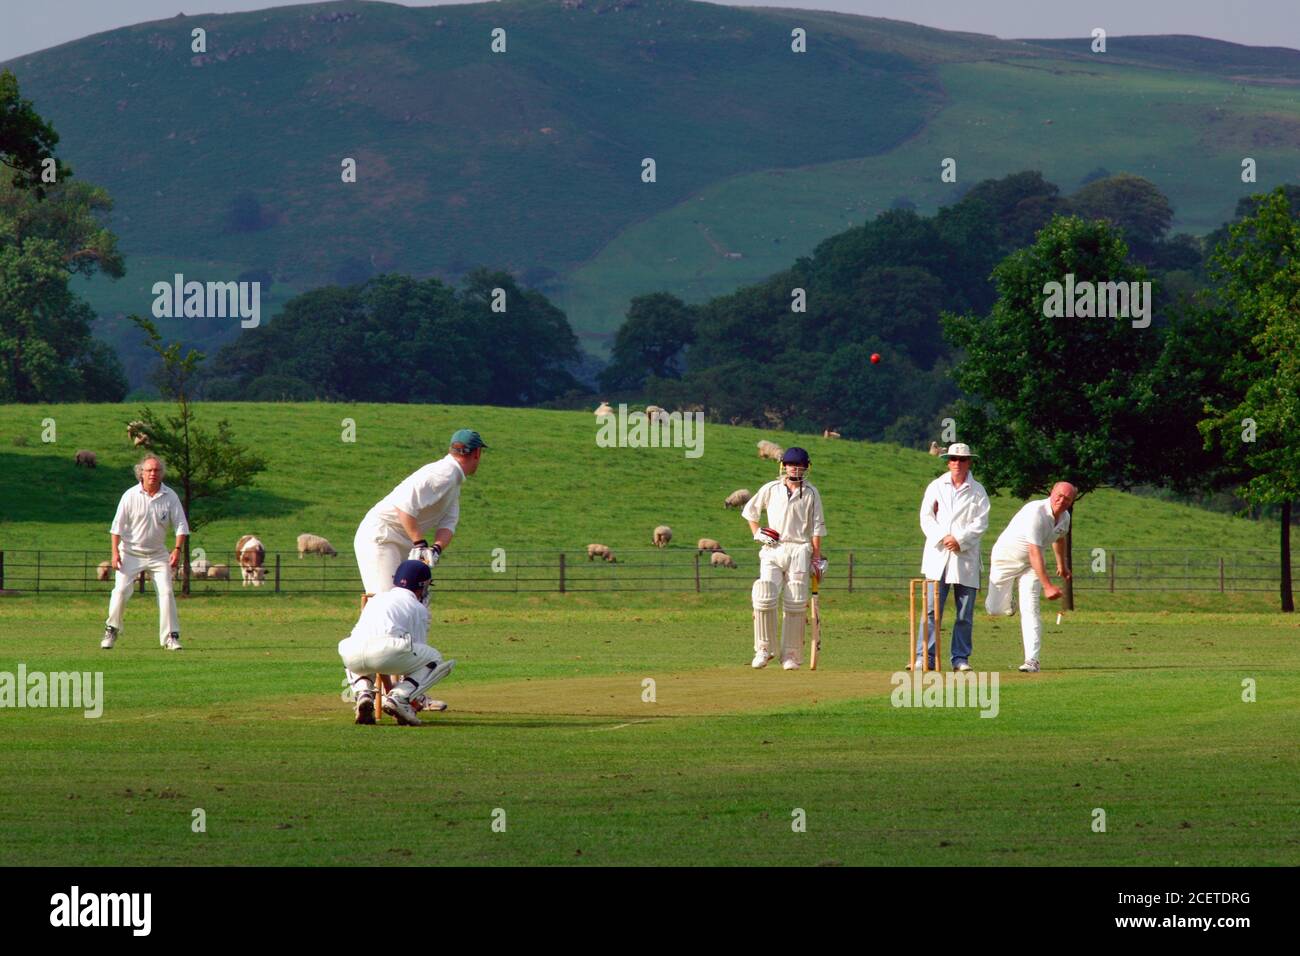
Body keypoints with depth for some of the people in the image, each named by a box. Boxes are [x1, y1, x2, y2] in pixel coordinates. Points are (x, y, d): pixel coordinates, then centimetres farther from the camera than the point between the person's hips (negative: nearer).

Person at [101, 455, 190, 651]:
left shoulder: (170, 497, -4)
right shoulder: (130, 495, -8)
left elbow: (181, 525, -1)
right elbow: (117, 525, -5)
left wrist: (178, 549, -14)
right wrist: (115, 552, -13)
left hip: (158, 554, 1)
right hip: (131, 552, -1)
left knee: (166, 592, -8)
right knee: (121, 590, -11)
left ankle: (170, 636, -3)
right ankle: (111, 631, 4)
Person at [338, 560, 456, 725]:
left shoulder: (376, 598, 37)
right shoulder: (418, 608, 22)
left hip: (351, 654, 5)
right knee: (434, 659, 18)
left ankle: (363, 692, 9)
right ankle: (399, 697, -4)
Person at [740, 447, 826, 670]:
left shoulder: (811, 493, 7)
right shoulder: (770, 489, 8)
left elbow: (817, 526, 7)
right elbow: (750, 511, 20)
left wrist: (816, 557, 1)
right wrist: (757, 533, 6)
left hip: (799, 551, 0)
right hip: (772, 551, 0)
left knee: (795, 604, -4)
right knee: (764, 598, -14)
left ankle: (791, 655, 1)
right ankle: (763, 649, -4)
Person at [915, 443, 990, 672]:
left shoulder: (977, 491, 9)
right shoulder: (936, 486, 11)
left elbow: (981, 523, 1)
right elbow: (926, 518, 4)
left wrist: (960, 540, -12)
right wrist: (943, 538, -11)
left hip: (966, 558, 0)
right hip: (938, 557, 0)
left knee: (965, 613, 1)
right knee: (931, 609, -8)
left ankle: (961, 657, 8)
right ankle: (924, 657, -9)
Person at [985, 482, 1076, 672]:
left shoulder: (1064, 518, -8)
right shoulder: (1036, 512, -33)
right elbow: (1034, 553, -38)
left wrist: (1062, 565, 33)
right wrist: (1047, 586, -43)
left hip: (1029, 566, 5)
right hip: (1006, 558, -5)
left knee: (1030, 610, -11)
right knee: (994, 609, 0)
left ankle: (1032, 660, -14)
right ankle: (1006, 598, 37)